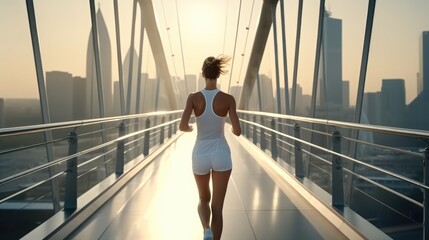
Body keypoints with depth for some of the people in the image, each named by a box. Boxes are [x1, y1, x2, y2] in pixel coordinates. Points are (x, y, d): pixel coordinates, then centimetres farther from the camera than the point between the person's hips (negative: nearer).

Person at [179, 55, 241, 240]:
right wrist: (234, 129, 15)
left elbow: (182, 126, -20)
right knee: (217, 207, 7)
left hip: (200, 156, 1)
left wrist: (189, 128, 6)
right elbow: (238, 131, -12)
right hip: (221, 156, -1)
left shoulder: (193, 97, -9)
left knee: (204, 199, 24)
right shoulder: (228, 99, -9)